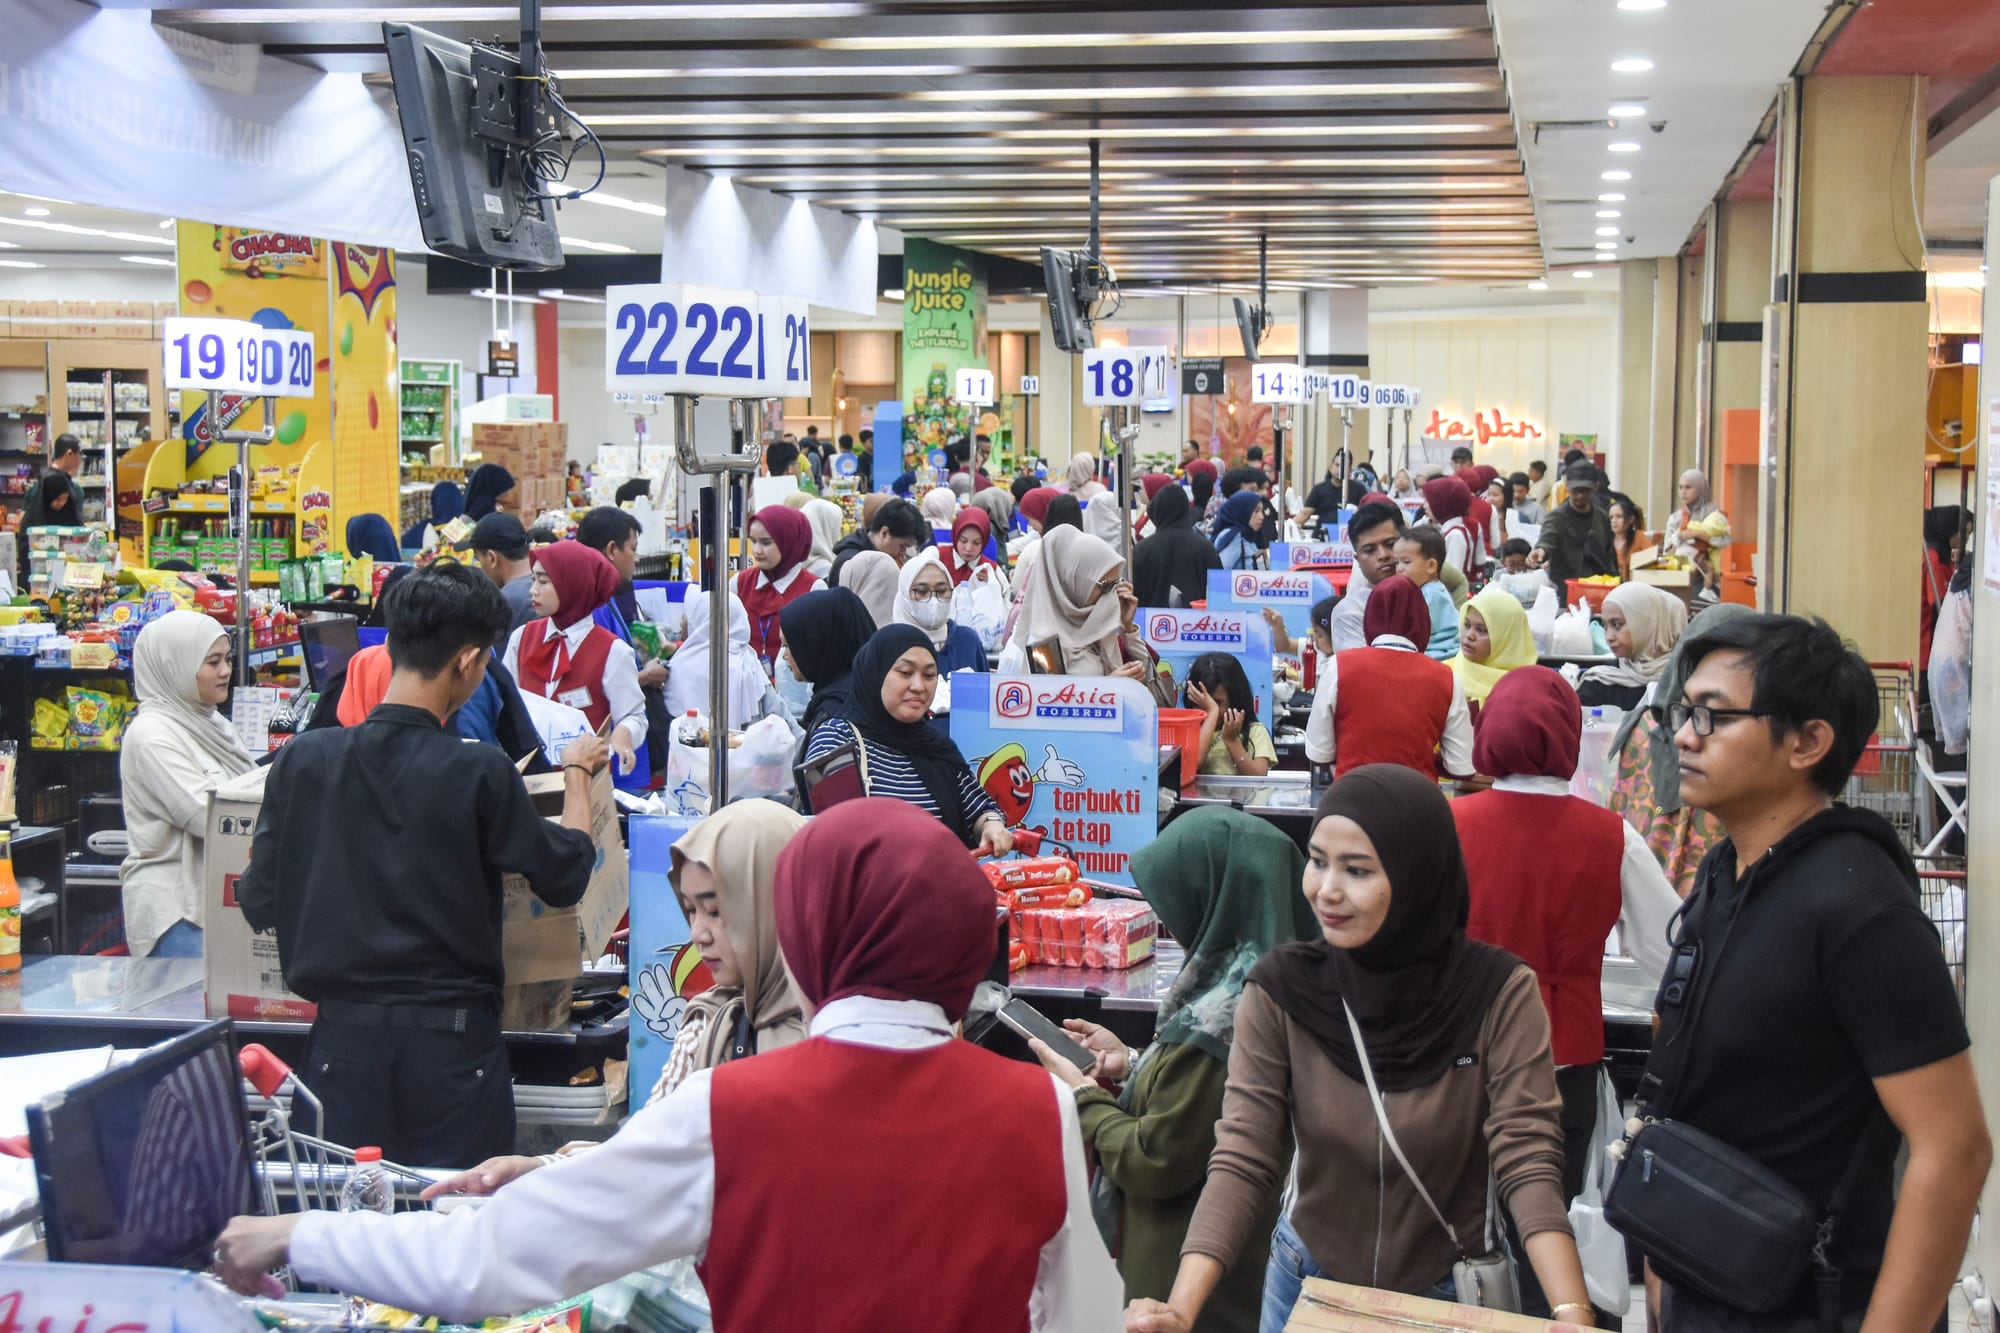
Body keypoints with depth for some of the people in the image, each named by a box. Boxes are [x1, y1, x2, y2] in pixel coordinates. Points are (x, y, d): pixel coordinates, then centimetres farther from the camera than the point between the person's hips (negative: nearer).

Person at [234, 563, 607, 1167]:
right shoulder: (479, 772, -12)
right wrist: (577, 774, 15)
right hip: (452, 1039, -2)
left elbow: (258, 904, 3)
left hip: (345, 1033, 3)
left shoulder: (303, 760, -4)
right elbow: (564, 878, 0)